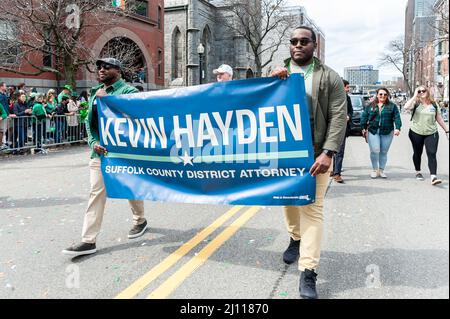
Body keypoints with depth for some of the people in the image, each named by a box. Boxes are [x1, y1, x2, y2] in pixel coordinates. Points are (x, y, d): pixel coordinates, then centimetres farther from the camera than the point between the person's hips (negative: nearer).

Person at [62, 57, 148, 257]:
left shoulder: (127, 91, -6)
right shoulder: (95, 92, 14)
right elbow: (89, 120, 12)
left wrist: (105, 99, -18)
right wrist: (94, 142, -4)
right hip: (99, 150, 5)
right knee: (96, 192, 0)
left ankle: (140, 220, 37)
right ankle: (89, 241, 1)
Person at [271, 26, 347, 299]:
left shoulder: (330, 77, 0)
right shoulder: (276, 74, 11)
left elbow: (338, 118, -7)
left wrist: (328, 153, -18)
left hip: (315, 153, -4)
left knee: (312, 208, -7)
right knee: (288, 201, 17)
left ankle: (308, 272, -5)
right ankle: (296, 239, 43)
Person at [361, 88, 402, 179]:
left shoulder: (392, 106, 8)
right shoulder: (370, 106, 9)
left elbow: (397, 117, -1)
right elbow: (364, 116, 9)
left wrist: (397, 128, -13)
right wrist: (363, 127, 2)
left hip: (387, 132, 1)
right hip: (373, 131, -1)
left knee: (384, 152, 6)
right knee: (375, 150, -11)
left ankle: (381, 170, 18)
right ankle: (374, 169, 5)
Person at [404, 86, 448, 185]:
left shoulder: (434, 104, 5)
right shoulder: (415, 103, -3)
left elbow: (439, 118, 11)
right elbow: (406, 107, -25)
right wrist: (415, 96, -17)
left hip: (431, 133, 1)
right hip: (416, 133, -1)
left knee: (432, 154, -11)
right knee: (417, 153, 14)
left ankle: (433, 177, -17)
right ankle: (418, 172, 34)